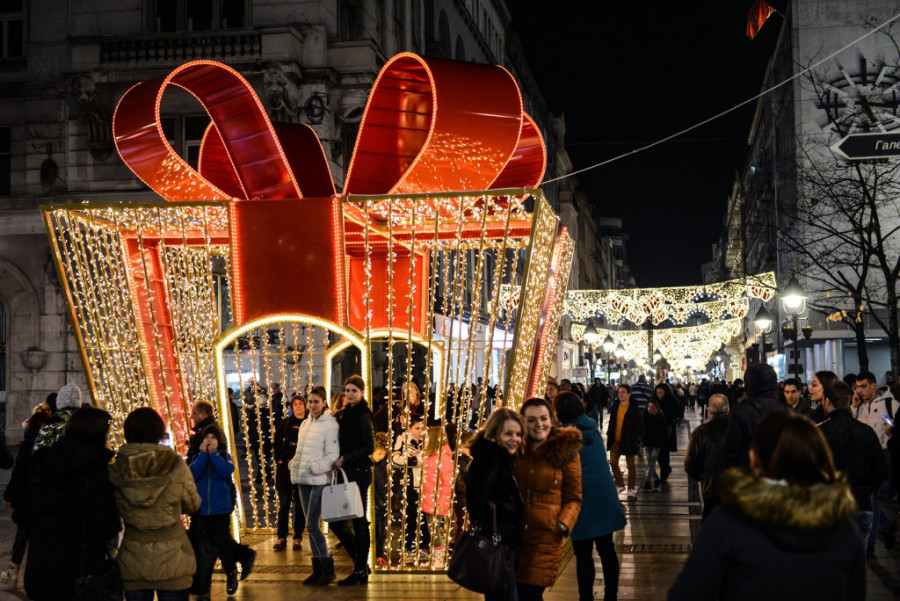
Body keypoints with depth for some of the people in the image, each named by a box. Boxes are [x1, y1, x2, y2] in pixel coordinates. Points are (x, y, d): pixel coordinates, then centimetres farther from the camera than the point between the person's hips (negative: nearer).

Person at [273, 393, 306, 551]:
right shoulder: (286, 423, 7)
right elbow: (276, 443, 9)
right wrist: (279, 460, 1)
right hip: (285, 467, 1)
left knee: (300, 504, 3)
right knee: (284, 503, 2)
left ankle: (298, 538, 10)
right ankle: (281, 538, 6)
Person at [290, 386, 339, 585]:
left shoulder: (330, 424, -8)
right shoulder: (305, 424, 16)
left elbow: (333, 455, -12)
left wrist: (314, 467, -19)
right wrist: (295, 465, 5)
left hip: (320, 479, -8)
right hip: (304, 479, 8)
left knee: (312, 525, -11)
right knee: (311, 525, 9)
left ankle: (328, 568, 1)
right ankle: (318, 570, 16)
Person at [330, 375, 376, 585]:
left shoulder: (362, 416, -10)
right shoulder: (344, 414, 14)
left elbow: (369, 447, -15)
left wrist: (344, 459, -17)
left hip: (359, 472, -8)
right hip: (346, 473, 8)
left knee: (358, 521, -2)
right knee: (337, 521, 9)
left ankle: (360, 570, 6)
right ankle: (360, 563, 22)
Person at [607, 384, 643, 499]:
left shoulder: (634, 409, -10)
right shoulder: (615, 407, 5)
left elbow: (640, 426, -7)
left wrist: (634, 438, -14)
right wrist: (609, 434, 5)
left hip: (629, 441, -5)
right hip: (616, 440, 5)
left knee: (630, 465, 6)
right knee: (613, 462, 4)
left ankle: (632, 489, 16)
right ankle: (620, 485, 22)